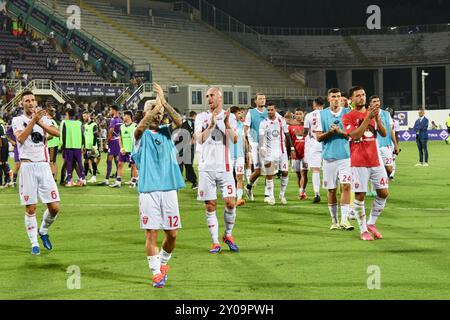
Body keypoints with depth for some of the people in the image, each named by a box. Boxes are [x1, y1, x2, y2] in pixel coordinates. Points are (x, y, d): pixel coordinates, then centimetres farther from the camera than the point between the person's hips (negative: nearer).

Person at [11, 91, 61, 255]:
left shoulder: (43, 118, 12)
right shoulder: (18, 120, 4)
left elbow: (56, 133, -6)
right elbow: (20, 138, -15)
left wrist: (40, 122, -16)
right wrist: (33, 120, -18)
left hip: (44, 166, 3)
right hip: (28, 166, -3)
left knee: (54, 207, -2)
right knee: (30, 208, -2)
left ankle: (43, 231, 24)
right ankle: (34, 243, 9)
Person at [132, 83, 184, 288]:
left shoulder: (166, 132, 12)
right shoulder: (142, 134, 2)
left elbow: (178, 121, -7)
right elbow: (141, 126, -21)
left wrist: (164, 101, -14)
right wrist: (158, 103, -19)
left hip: (169, 188, 3)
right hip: (148, 189, -3)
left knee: (172, 233, 4)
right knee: (151, 233, -4)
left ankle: (163, 262, 29)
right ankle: (156, 273, 5)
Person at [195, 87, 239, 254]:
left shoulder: (229, 117, 5)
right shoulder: (201, 117, 4)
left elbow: (234, 140, -7)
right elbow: (200, 139, -10)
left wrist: (227, 125, -23)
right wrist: (211, 124, -22)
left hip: (224, 167, 0)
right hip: (206, 168, 0)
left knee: (230, 202, -7)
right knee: (210, 205, 1)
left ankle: (228, 234, 16)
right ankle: (215, 243, 8)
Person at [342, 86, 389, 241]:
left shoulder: (372, 113, 12)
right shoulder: (348, 117, -3)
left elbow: (384, 134, 5)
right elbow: (355, 135, -18)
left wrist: (377, 117, -11)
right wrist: (368, 117, -20)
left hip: (375, 161, 5)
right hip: (359, 162, -5)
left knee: (384, 193, 3)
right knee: (359, 196, -5)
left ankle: (371, 223, 19)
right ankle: (363, 230, 5)